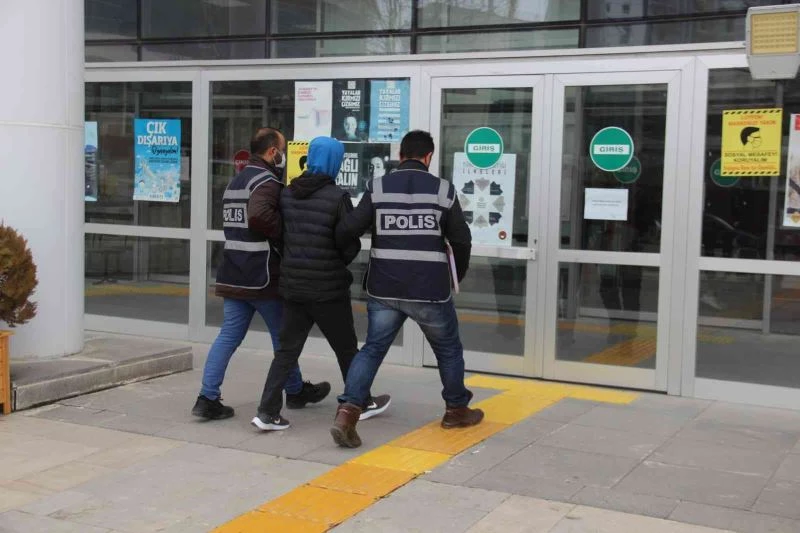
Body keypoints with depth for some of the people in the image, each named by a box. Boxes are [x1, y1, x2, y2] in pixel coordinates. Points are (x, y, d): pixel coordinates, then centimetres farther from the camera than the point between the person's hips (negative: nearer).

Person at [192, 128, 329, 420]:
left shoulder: (236, 181, 18)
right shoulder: (266, 181, -14)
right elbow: (259, 215, -33)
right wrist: (284, 232, -18)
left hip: (233, 275, 8)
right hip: (261, 276, -8)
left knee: (228, 336, 7)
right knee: (283, 336, 10)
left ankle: (208, 398, 0)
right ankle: (296, 391, 26)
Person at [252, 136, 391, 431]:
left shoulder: (287, 194, 3)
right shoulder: (337, 196, -14)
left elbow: (279, 233, 9)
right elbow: (351, 244, -11)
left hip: (293, 284, 5)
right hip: (328, 287, -5)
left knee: (287, 349, 10)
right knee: (346, 348, 13)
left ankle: (267, 411, 3)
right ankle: (362, 403, 28)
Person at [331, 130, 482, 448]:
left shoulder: (378, 188, 1)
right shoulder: (443, 190, -1)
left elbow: (347, 230, -7)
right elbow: (462, 240, 3)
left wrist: (341, 256, 15)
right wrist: (458, 274, 21)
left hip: (384, 289, 1)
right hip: (429, 291, -1)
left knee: (373, 349, 8)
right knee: (448, 349, 19)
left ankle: (347, 412, -7)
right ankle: (456, 410, 32)